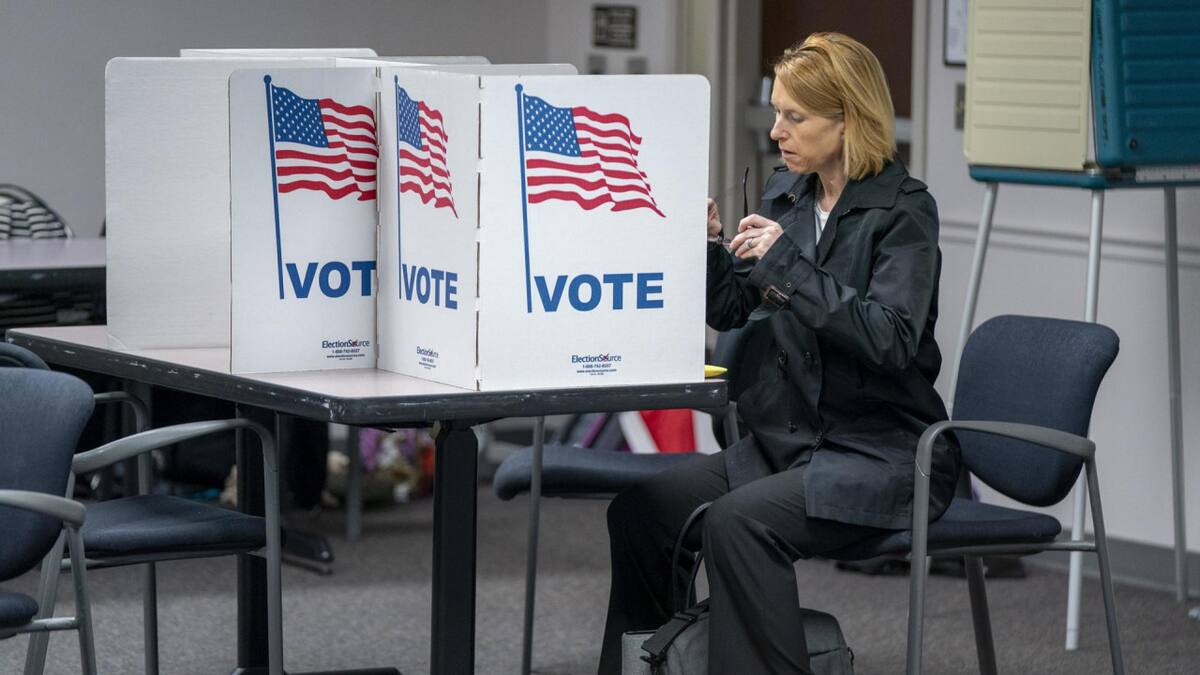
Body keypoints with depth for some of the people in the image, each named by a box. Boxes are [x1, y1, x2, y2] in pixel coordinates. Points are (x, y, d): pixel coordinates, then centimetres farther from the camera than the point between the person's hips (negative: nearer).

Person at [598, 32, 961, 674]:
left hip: (880, 454, -7)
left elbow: (891, 341, -22)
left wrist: (788, 264, -24)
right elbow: (730, 310, 16)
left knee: (738, 520, -30)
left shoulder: (903, 209, -11)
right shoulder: (785, 193, 10)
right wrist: (708, 246, -4)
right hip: (787, 441, 7)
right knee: (641, 506, -7)